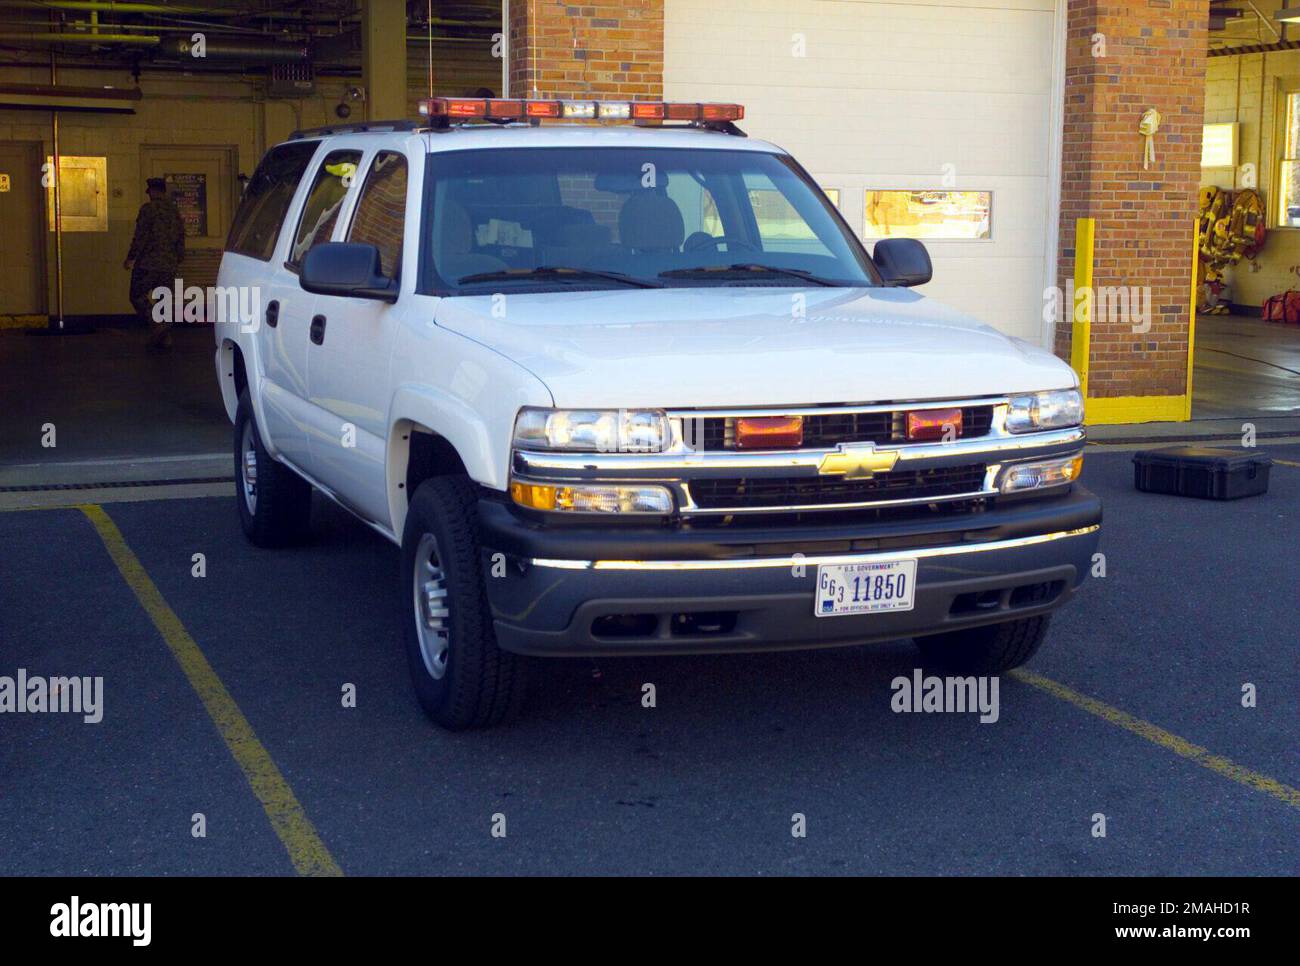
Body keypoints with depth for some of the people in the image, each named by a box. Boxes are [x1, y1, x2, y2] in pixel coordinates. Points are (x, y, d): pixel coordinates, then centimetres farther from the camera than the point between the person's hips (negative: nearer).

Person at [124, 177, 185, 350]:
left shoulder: (148, 209, -9)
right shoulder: (175, 211, 11)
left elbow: (140, 237, -14)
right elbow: (181, 240, 16)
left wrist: (130, 258, -5)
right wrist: (177, 261, 25)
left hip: (148, 263, -6)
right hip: (169, 266, 6)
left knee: (137, 296, 4)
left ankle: (157, 324, -14)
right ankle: (165, 337, 5)